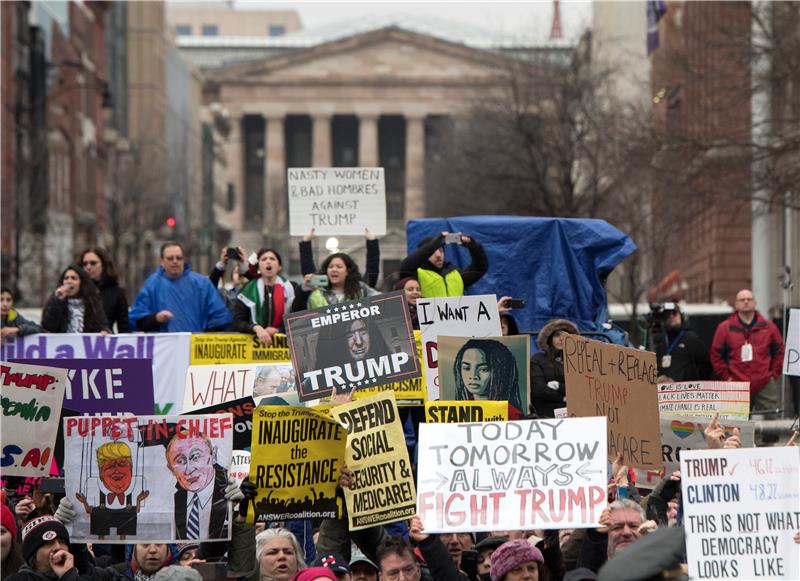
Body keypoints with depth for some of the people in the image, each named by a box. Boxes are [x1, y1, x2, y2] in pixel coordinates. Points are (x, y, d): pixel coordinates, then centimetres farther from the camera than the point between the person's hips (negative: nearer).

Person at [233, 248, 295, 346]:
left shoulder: (290, 289, 5)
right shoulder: (248, 290, 4)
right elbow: (237, 322, -1)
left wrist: (278, 330, -13)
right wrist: (257, 329, -20)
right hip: (254, 341, -1)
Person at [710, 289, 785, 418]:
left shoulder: (768, 327, 9)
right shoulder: (725, 328, 5)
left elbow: (779, 352, 13)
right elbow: (716, 355, 7)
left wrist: (774, 374, 4)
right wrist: (726, 377, 0)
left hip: (765, 385, 1)